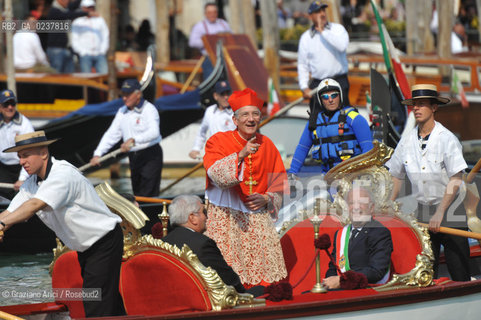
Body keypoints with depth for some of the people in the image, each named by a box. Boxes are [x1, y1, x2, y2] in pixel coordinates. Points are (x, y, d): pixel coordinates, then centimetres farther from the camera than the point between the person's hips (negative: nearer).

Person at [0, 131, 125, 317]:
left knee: (97, 309, -14)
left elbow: (35, 205, -40)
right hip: (85, 248, 9)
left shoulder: (63, 174, -27)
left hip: (105, 243, -9)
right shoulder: (32, 183, 1)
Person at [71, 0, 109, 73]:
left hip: (100, 54, 2)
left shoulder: (100, 20, 16)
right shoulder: (77, 23, 7)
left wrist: (102, 50, 2)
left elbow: (105, 36, 15)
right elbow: (74, 41, 3)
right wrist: (83, 52, -7)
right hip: (85, 55, -2)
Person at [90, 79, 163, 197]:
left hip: (150, 157, -7)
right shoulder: (122, 112, 11)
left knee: (148, 194, -12)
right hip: (133, 157, 7)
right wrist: (98, 154, -2)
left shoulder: (149, 109, -10)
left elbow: (154, 132, -26)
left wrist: (134, 140, -41)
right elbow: (111, 134, 10)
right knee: (137, 194, 8)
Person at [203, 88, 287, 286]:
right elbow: (216, 174, -19)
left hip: (258, 216, 4)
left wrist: (267, 199, -5)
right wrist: (240, 155, -32)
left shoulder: (266, 145, 11)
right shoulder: (219, 141, -1)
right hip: (226, 217, -4)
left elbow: (279, 183, 15)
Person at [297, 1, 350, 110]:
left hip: (339, 83, -2)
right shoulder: (305, 37, 7)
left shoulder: (338, 28, 1)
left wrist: (323, 31, -16)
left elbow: (342, 46, -20)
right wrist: (304, 87, 1)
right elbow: (302, 65, 11)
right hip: (317, 84, 2)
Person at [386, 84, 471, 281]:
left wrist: (440, 213, -19)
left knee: (459, 274, -7)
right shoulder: (407, 141, 5)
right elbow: (396, 176, 16)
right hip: (422, 211, 4)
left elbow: (456, 180, -14)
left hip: (450, 209, -4)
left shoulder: (446, 139, -10)